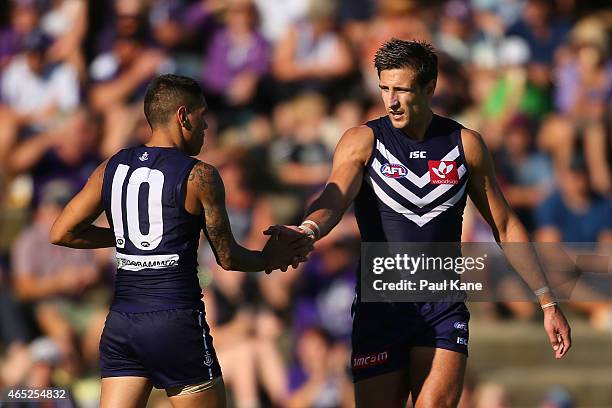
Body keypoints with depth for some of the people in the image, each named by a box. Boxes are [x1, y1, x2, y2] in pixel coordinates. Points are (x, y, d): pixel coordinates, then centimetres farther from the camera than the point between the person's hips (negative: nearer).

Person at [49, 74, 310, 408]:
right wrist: (270, 259, 19)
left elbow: (61, 234, 9)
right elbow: (228, 258, -1)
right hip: (176, 322, -5)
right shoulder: (199, 176, -7)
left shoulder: (112, 169, 7)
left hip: (121, 322, 5)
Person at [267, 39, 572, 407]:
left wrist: (548, 303, 9)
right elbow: (333, 200, -19)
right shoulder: (363, 142, -1)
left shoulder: (466, 145, 5)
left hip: (444, 308, 1)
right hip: (380, 306, 0)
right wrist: (308, 230, -44)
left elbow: (506, 227, 12)